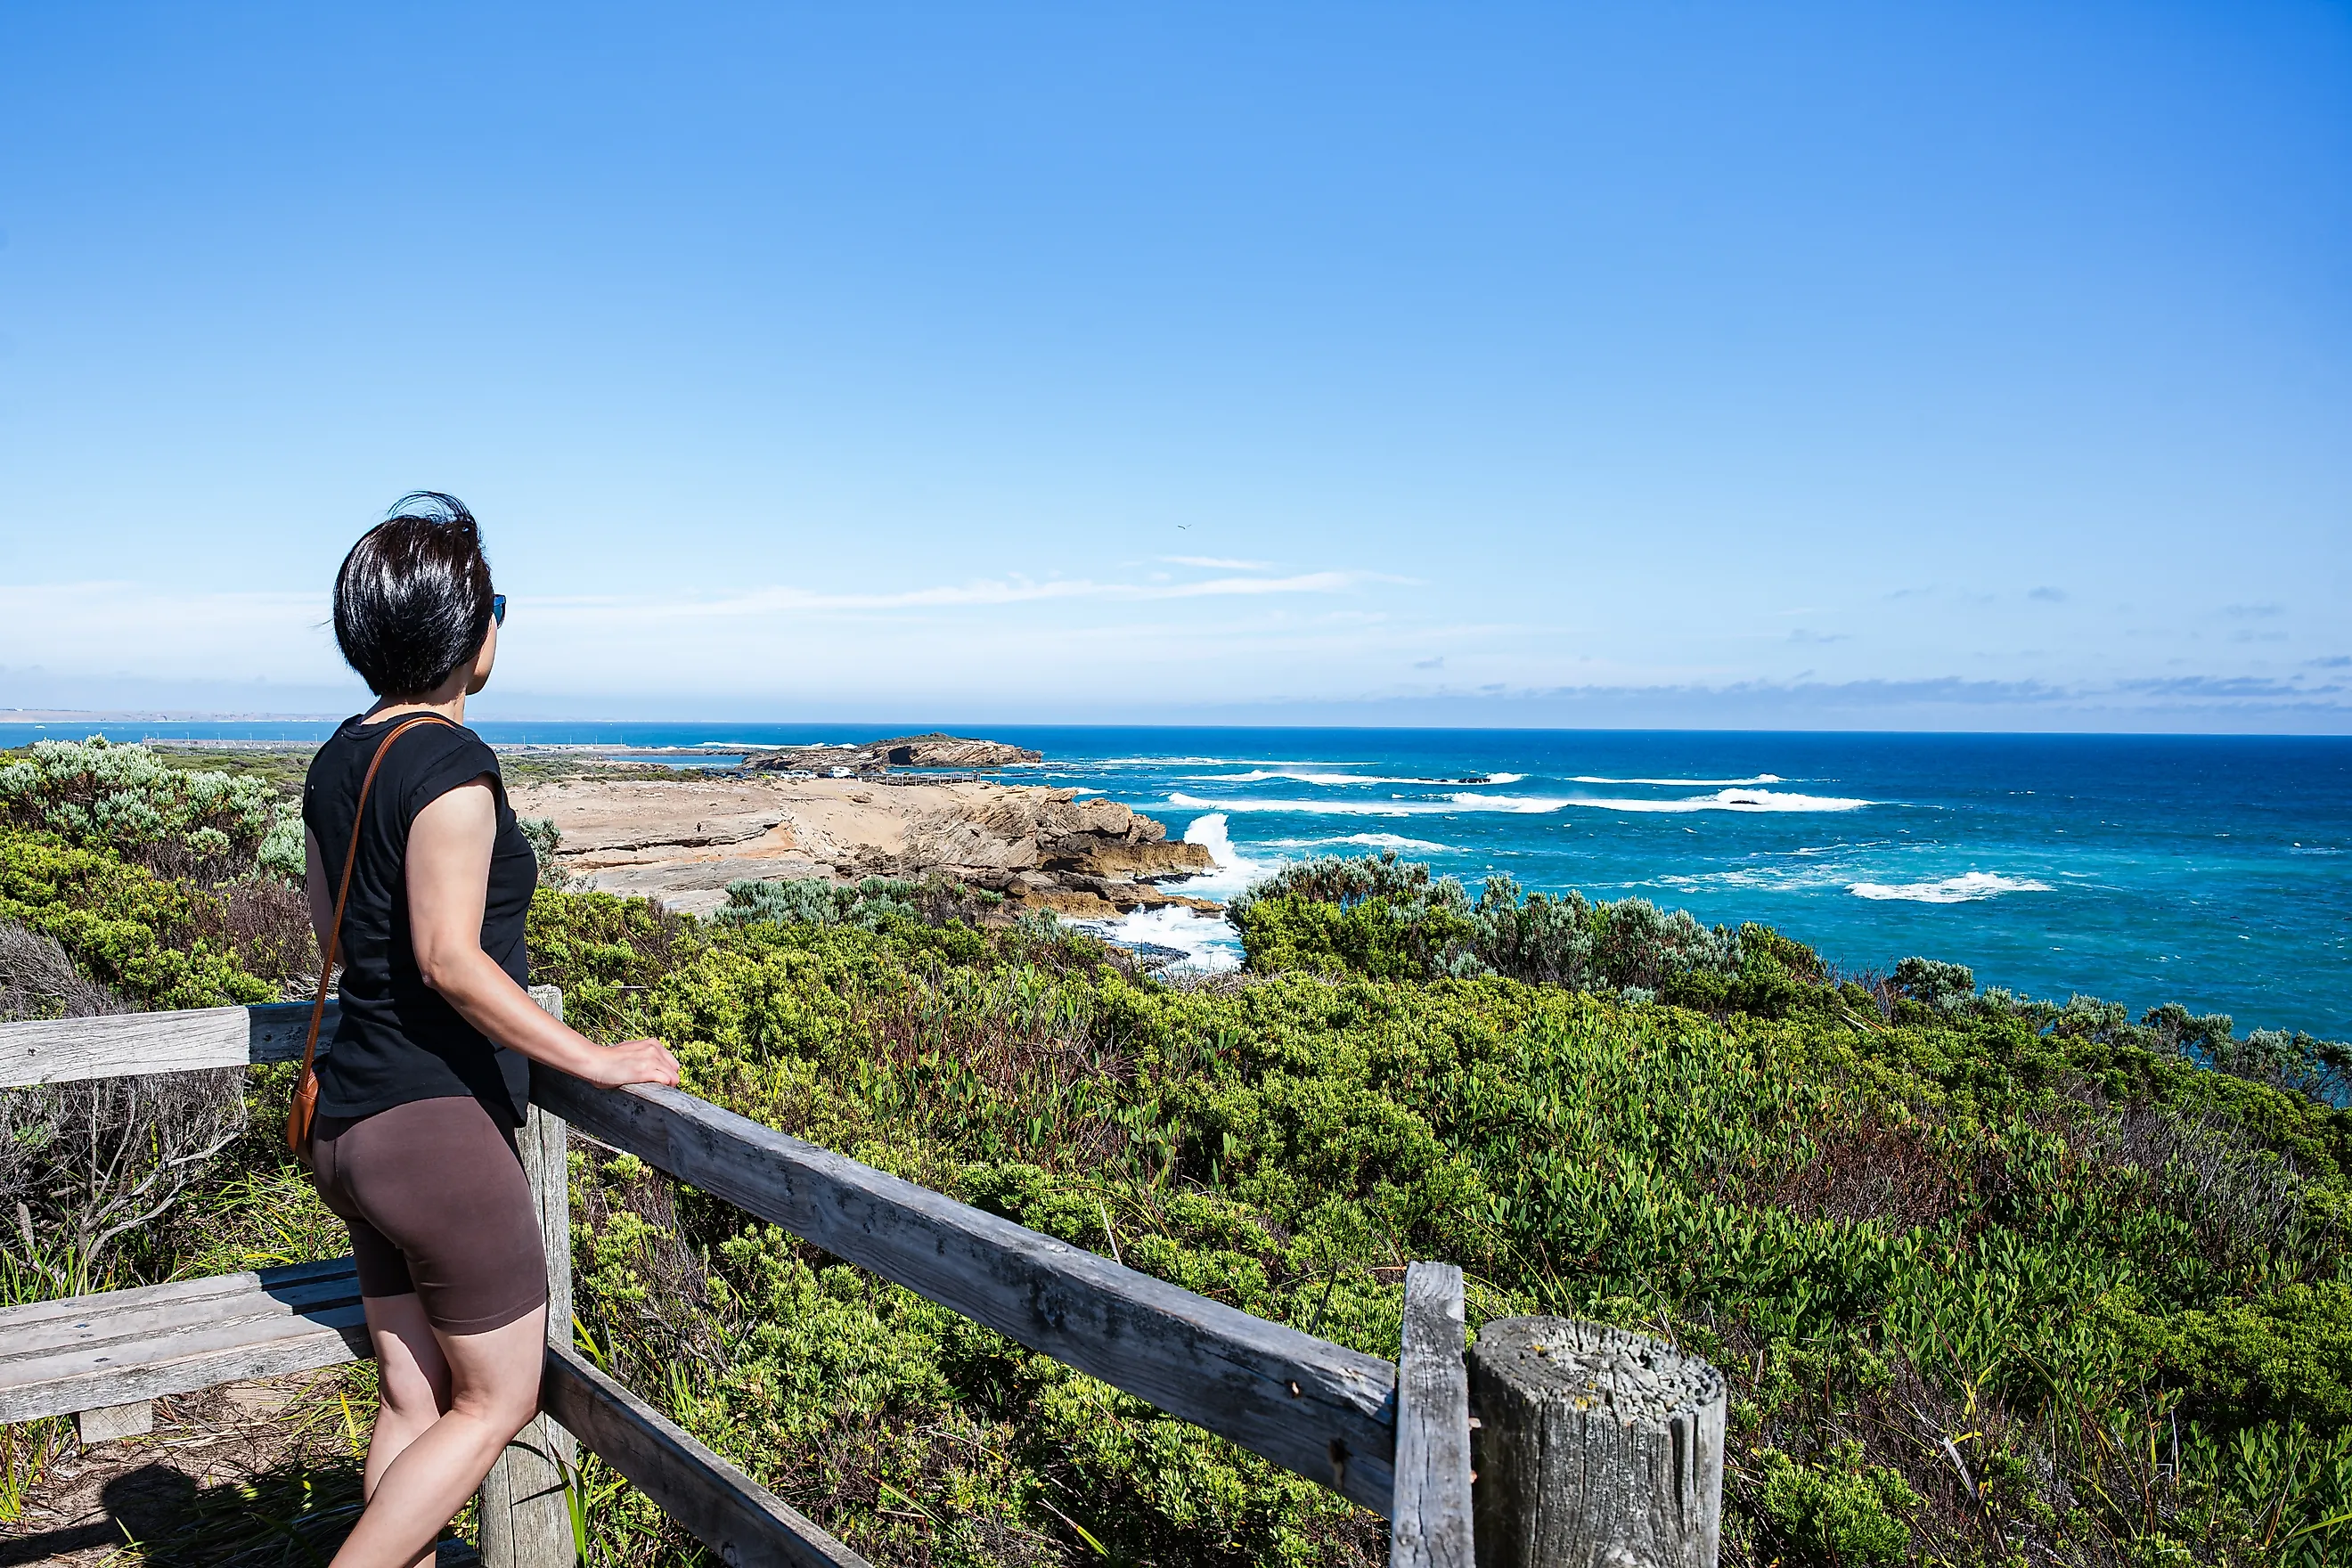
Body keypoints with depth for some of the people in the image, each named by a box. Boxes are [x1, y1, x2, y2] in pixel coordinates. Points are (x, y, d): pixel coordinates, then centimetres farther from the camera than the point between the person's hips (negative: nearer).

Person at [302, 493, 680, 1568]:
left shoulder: (341, 757, 8)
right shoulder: (449, 763, -18)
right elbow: (450, 960, -23)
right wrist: (594, 1059, -18)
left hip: (350, 1121, 9)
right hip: (436, 1125, -9)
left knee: (412, 1399, 16)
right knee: (497, 1400, 6)